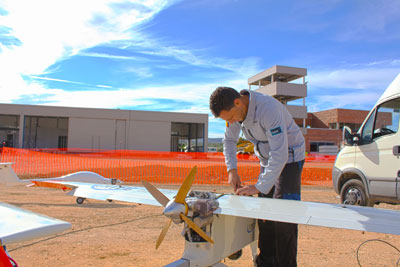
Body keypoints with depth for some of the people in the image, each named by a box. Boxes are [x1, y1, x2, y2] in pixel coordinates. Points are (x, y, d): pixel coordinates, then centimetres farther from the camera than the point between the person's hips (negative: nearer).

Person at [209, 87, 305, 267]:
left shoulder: (269, 109, -33)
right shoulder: (235, 111, -9)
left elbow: (280, 155, -35)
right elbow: (229, 140, 8)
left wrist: (259, 187, -32)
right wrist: (231, 169, -5)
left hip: (289, 158, -7)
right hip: (267, 160, 7)